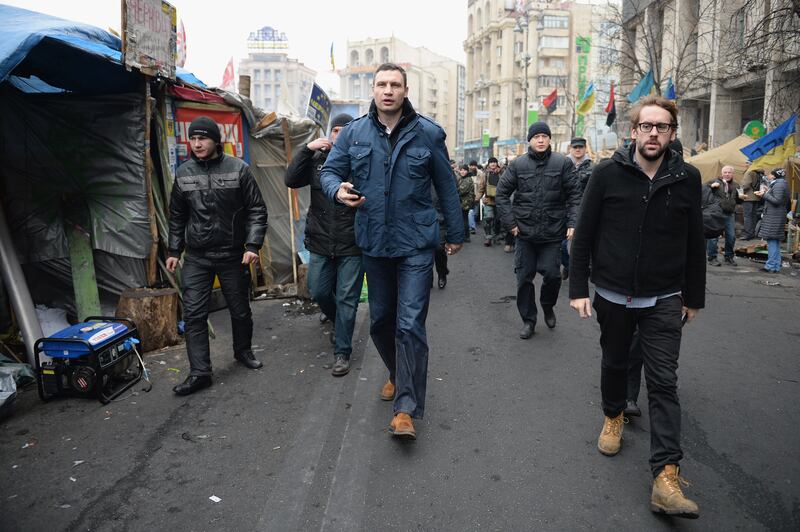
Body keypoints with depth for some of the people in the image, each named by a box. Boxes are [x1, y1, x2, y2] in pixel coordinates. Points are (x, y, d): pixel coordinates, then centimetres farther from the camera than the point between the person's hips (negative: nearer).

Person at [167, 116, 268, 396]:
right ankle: (199, 372, 4)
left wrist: (253, 245, -14)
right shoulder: (183, 172, 5)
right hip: (196, 257, 2)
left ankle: (243, 350, 37)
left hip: (233, 255, -2)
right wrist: (174, 250, 11)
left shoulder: (238, 169, -5)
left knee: (240, 309, 12)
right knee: (194, 314, -3)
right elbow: (177, 216, 14)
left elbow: (257, 210, -5)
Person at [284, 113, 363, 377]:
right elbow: (290, 180, -7)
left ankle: (342, 352, 16)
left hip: (352, 246, -4)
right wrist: (307, 149, -13)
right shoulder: (317, 159, 6)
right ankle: (339, 322, 45)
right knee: (318, 292, 15)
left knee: (346, 300, 4)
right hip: (320, 242, 4)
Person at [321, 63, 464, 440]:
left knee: (410, 324, -9)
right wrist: (338, 189, -18)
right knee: (380, 319, 16)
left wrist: (455, 232, 12)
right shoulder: (354, 132, 3)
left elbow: (446, 186, 6)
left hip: (416, 243, -3)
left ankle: (406, 407, -2)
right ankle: (397, 374, 42)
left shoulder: (428, 133, -2)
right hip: (373, 242, 4)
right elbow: (329, 171, 7)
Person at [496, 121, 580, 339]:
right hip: (525, 232, 1)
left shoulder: (563, 163, 0)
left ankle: (547, 306, 31)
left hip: (552, 232, -1)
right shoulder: (518, 165, 2)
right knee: (524, 278, 5)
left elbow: (574, 196, 0)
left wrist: (572, 224, -9)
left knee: (552, 274, 0)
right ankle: (528, 320, 21)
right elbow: (501, 193, 5)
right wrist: (510, 222, -3)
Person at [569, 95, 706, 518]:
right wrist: (578, 288, -7)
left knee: (664, 383, -3)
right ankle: (613, 416, 47)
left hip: (663, 301, 0)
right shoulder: (607, 173, -6)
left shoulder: (687, 178, -1)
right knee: (614, 364, 19)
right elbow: (584, 234, -3)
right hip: (612, 295, 0)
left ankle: (666, 476, -1)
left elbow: (695, 243, 5)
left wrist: (694, 297, 8)